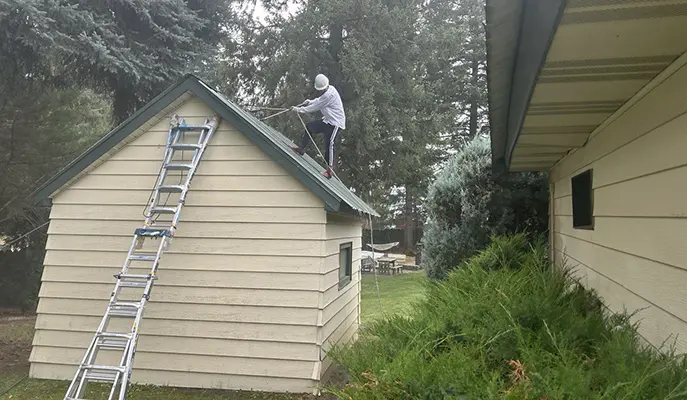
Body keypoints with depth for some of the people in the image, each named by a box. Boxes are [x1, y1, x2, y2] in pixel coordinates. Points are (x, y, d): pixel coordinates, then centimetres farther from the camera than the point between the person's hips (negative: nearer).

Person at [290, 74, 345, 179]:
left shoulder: (330, 94, -24)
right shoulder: (329, 89, 6)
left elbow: (316, 107, -20)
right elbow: (319, 101, 21)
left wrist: (300, 110, -11)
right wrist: (309, 102, 2)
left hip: (336, 123, -10)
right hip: (328, 120, 11)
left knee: (329, 144, -16)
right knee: (308, 126, 14)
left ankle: (330, 170, -11)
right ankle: (301, 149, 22)